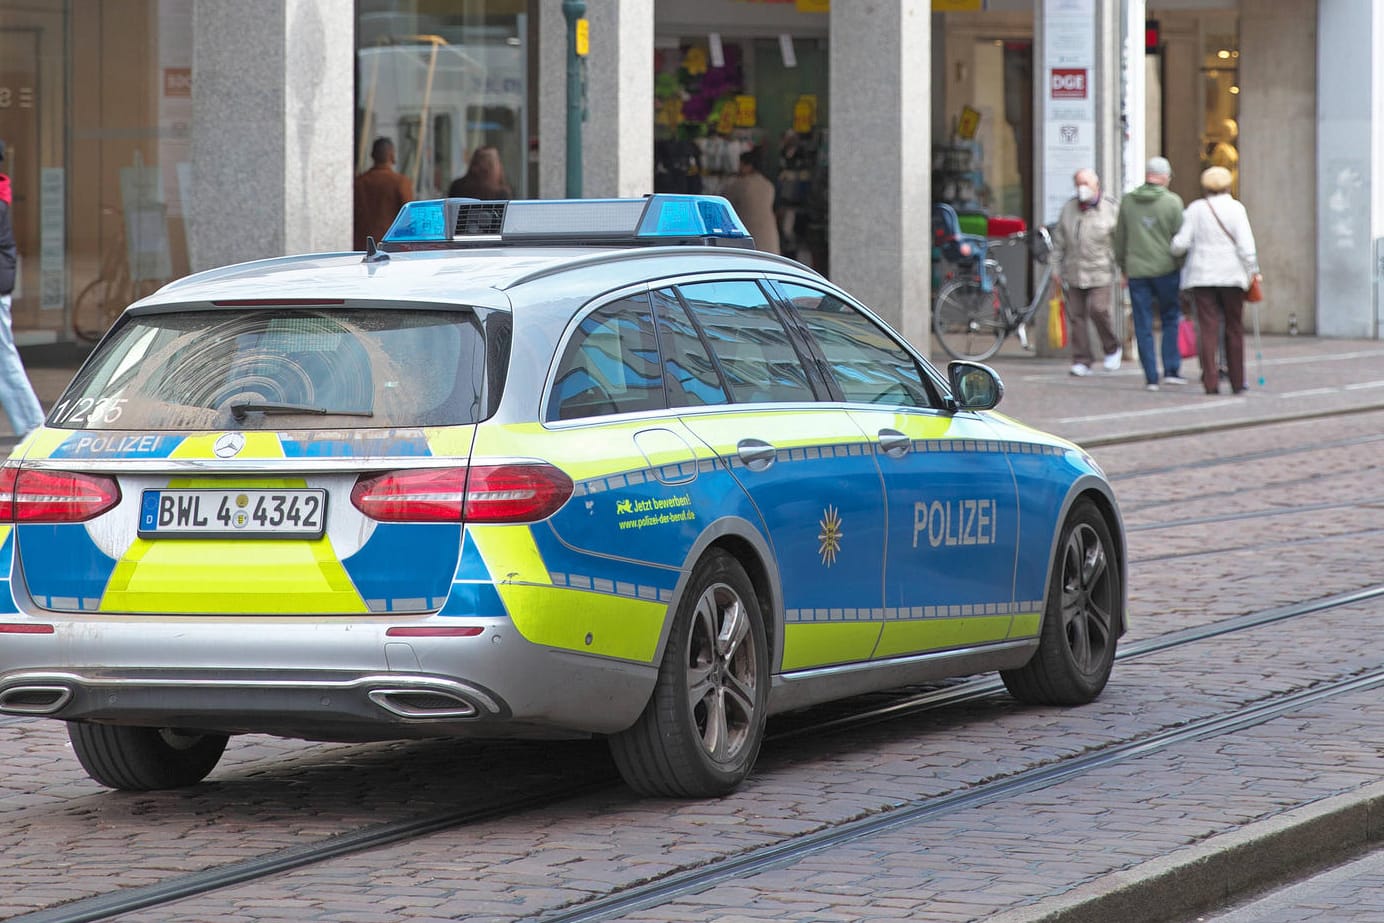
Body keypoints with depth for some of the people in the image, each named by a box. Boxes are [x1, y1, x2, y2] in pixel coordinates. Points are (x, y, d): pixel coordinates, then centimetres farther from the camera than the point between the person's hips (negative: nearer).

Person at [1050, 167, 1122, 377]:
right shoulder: (1069, 208, 10)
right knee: (1076, 315, 0)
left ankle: (1112, 349, 6)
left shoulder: (1110, 209, 0)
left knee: (1098, 310, -17)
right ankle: (1081, 361, 5)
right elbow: (1059, 240, 14)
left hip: (1099, 272, -4)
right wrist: (1056, 268, 9)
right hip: (1073, 272, 4)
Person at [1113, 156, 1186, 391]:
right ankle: (1171, 370, 3)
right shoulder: (1172, 202, -5)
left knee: (1143, 326, 4)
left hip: (1136, 271, 2)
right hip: (1166, 269, -2)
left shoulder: (1127, 202, 5)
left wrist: (1123, 268, 20)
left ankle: (1151, 376, 3)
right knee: (1171, 320, 10)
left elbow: (1120, 239, 11)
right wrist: (1184, 266, 6)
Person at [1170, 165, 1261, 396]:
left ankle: (1211, 381, -11)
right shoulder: (1235, 208, -3)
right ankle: (1237, 383, 14)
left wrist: (1172, 250, 19)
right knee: (1234, 329, 10)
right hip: (1231, 275, 0)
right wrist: (1253, 271, -1)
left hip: (1202, 275, 0)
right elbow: (1246, 244, -8)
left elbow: (1181, 242, -2)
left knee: (1208, 328, -1)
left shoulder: (1195, 209, 0)